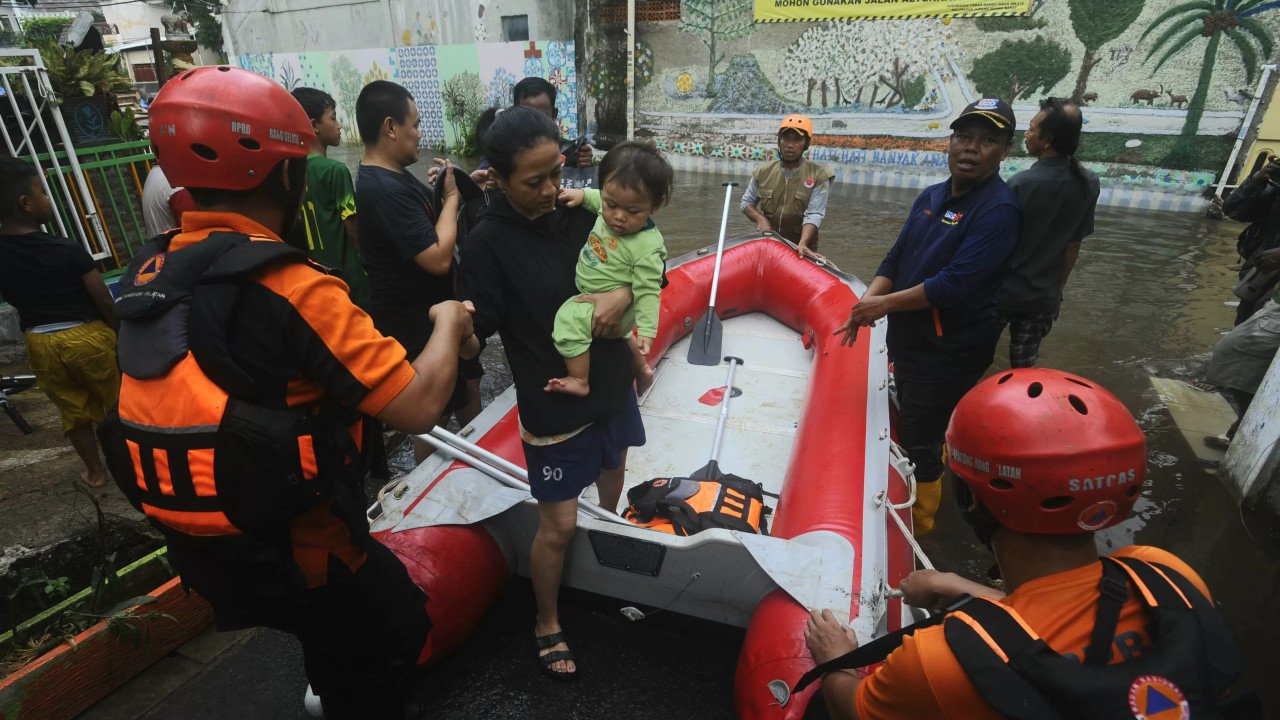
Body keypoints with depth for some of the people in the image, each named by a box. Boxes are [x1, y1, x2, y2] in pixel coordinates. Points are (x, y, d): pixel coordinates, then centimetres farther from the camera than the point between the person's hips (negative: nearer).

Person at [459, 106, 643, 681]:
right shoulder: (488, 244, -18)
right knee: (558, 525, 8)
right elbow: (477, 330, -18)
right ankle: (547, 626, 34)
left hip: (611, 383, 6)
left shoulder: (581, 209, -6)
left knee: (612, 472, 28)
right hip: (552, 403, -5)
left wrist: (623, 294, -20)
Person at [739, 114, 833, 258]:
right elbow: (746, 203, 10)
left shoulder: (818, 175, -9)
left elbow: (814, 215, -17)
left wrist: (803, 243, -33)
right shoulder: (763, 172, 1)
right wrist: (760, 219, -10)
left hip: (801, 248, -2)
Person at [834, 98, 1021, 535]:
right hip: (909, 341, 8)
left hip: (949, 353, -7)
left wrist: (885, 304, -20)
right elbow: (896, 258, 9)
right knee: (910, 429, 24)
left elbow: (956, 284, -26)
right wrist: (868, 301, -8)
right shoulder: (932, 197, 6)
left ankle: (918, 520, 28)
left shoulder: (998, 209, -17)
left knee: (920, 442, 5)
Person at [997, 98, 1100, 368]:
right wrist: (1057, 287, 18)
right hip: (1044, 296, 5)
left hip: (1002, 292, -5)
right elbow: (1074, 246, 6)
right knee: (1024, 367, 16)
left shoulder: (1021, 184, -20)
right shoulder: (1089, 184, -2)